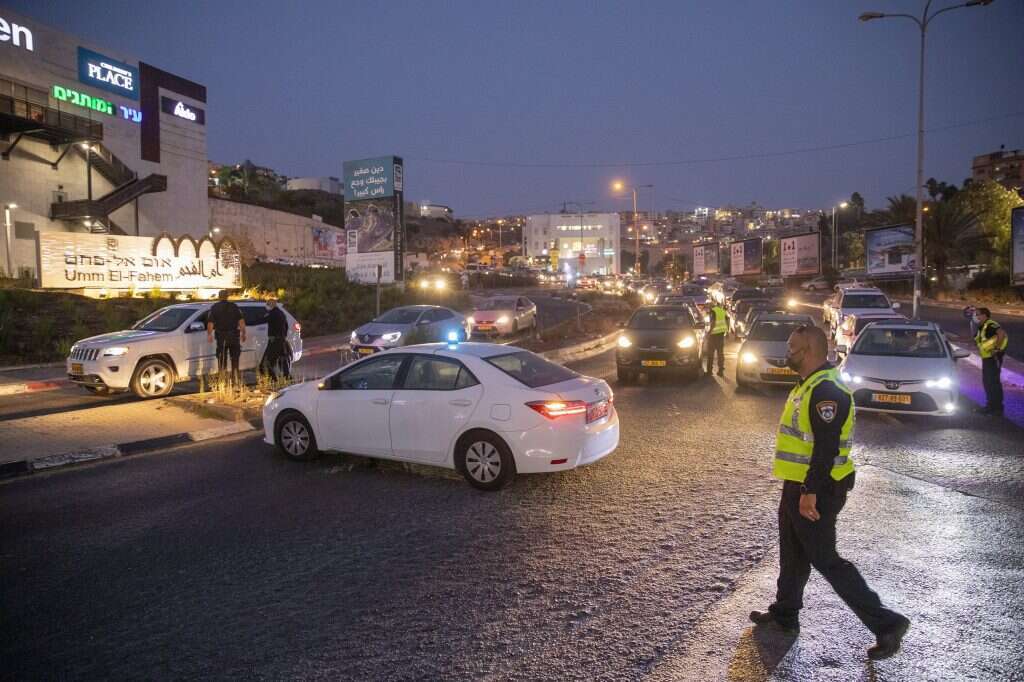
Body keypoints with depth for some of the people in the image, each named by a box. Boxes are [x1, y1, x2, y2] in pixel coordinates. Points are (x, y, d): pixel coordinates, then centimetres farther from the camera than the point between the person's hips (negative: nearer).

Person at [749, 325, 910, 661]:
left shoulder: (826, 391, -22)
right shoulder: (809, 385, 10)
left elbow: (827, 448, -28)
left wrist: (810, 492, -27)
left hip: (816, 492, -10)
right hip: (798, 485, 10)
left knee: (825, 560, 0)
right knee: (792, 554, 20)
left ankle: (885, 623, 10)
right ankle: (784, 614, 34)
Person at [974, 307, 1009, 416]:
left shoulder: (990, 325, -17)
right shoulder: (982, 328, 13)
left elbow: (1002, 333, -34)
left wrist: (997, 348, -29)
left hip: (993, 358, -10)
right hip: (986, 358, 10)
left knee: (994, 382, -6)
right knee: (987, 382, 15)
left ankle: (998, 408, 0)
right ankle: (990, 406, 25)